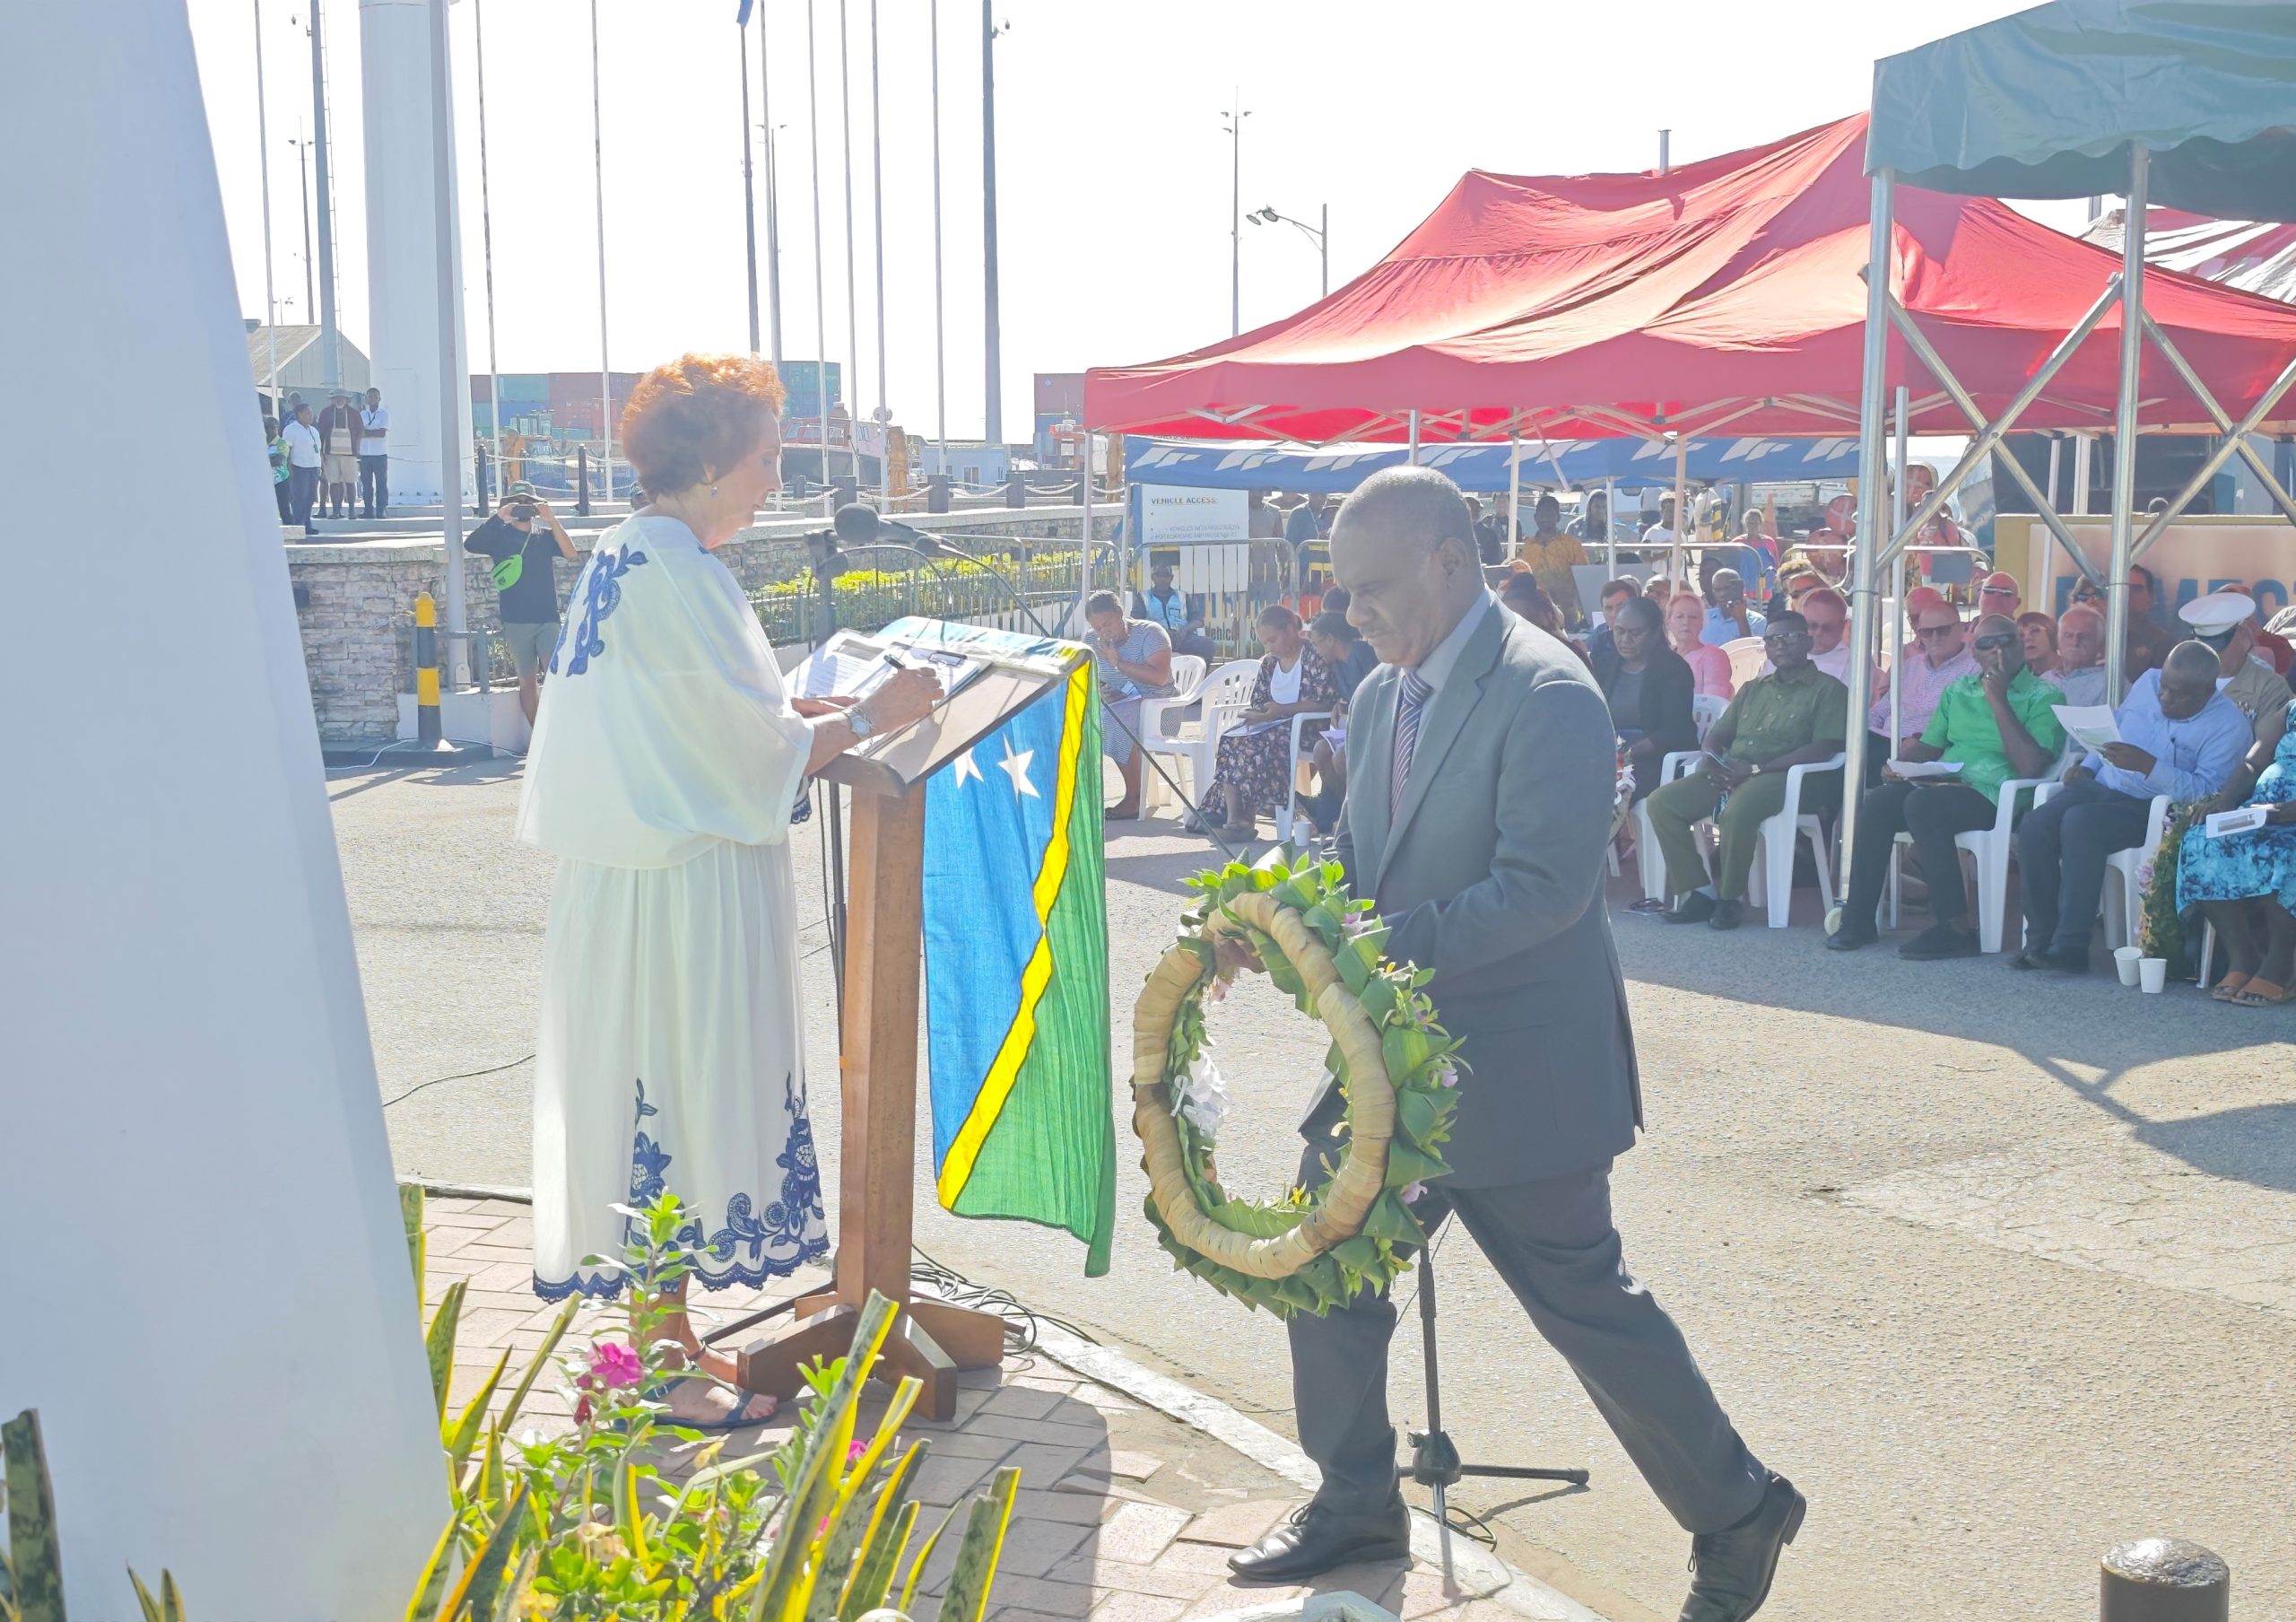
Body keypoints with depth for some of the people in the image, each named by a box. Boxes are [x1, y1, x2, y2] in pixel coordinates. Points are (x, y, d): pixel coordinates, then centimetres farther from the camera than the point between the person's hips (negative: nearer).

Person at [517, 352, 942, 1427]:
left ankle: (668, 1336, 27)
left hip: (634, 870, 10)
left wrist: (806, 705, 12)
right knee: (684, 1096, -1)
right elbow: (758, 749, -18)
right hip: (684, 885, -10)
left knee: (650, 1096, 15)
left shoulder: (624, 557, 12)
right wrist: (873, 714, -6)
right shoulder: (677, 574, -19)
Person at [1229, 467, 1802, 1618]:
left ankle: (1738, 1516, 21)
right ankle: (1356, 1503, 31)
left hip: (1519, 1071, -8)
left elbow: (1544, 886, -25)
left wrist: (1381, 944, -29)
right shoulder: (1381, 695, 9)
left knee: (1585, 1305, 1)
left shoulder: (1546, 694, -18)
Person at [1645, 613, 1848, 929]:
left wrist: (1756, 769, -17)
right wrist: (1714, 762, -4)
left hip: (1784, 777, -7)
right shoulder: (1752, 689, 25)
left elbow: (1824, 748, -10)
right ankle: (1701, 891, -11)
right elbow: (1717, 734, 23)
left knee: (1736, 811, -38)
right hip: (1730, 775, 7)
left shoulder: (1828, 689, 4)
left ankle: (1731, 897, -18)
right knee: (1662, 802, -14)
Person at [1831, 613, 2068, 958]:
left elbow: (2030, 767, -12)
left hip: (1994, 796, -6)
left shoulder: (2043, 696, 1)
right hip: (1943, 784, 6)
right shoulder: (1958, 690, 20)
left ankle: (1956, 927, -28)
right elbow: (1929, 745, 22)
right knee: (1879, 800, -23)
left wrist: (1998, 700, -11)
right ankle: (1858, 919, -18)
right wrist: (1902, 761, -2)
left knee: (1922, 804, -34)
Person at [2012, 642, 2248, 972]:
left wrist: (2148, 765, -27)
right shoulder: (2148, 682, 10)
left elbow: (2205, 792, -19)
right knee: (2035, 825, -24)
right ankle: (2041, 940, -18)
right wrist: (2088, 765, 10)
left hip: (2153, 809, -6)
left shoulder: (2228, 726, -10)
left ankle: (2070, 948, -32)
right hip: (2100, 786, 6)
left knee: (2080, 822, -35)